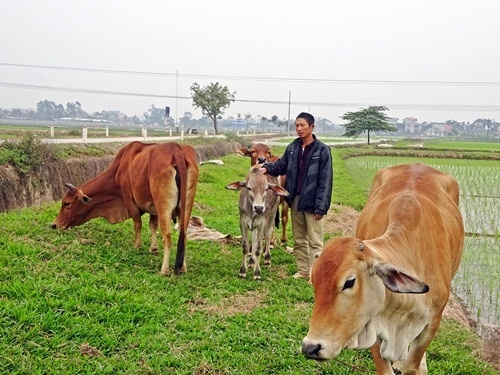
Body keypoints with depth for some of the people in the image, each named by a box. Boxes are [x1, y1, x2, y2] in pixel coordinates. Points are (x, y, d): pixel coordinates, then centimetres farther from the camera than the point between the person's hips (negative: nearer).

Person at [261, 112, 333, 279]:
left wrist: (320, 206, -17)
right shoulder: (292, 147, 5)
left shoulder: (322, 150, -12)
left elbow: (325, 181, -13)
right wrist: (267, 167, -6)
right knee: (299, 239, 15)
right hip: (295, 199, 6)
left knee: (315, 241, 2)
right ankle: (303, 270, 27)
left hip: (312, 201, -6)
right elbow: (282, 165, 16)